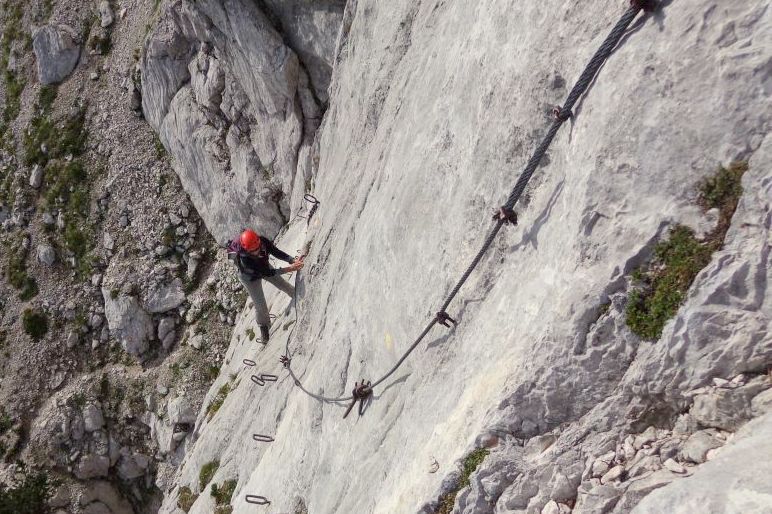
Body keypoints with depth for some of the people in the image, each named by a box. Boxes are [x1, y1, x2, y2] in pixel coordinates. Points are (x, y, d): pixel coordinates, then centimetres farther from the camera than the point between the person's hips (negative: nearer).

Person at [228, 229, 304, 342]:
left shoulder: (264, 241, -35)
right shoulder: (244, 259, -45)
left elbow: (277, 253, -22)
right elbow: (267, 273, -42)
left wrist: (293, 260, -38)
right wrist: (289, 269, -47)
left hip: (264, 266, 4)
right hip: (250, 277, -4)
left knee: (284, 285, 18)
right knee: (260, 305, 4)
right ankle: (264, 327, 33)